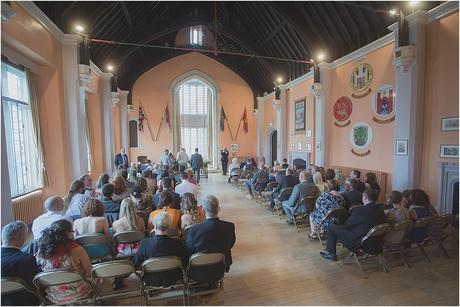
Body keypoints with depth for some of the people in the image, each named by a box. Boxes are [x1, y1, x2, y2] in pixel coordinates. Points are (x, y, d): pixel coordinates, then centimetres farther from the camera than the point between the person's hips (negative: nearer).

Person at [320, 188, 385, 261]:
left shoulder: (360, 211, -26)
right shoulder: (381, 209, -4)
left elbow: (348, 224, -10)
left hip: (359, 242, -8)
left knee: (331, 227, 4)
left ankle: (331, 254, 15)